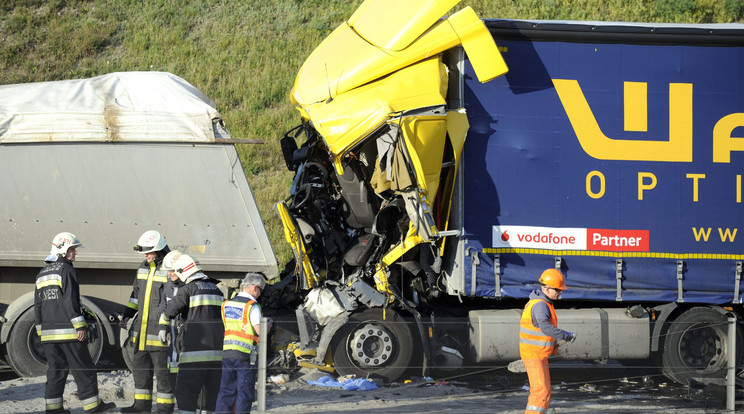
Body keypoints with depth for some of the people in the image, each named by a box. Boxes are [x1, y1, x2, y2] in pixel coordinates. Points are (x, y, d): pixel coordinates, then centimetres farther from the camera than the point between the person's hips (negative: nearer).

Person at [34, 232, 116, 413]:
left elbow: (38, 306, 17)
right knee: (83, 369, -1)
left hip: (48, 331, 7)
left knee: (55, 370, 8)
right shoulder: (66, 270, -9)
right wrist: (80, 326, -16)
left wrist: (41, 331, 20)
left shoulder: (42, 274, 16)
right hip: (68, 330, -7)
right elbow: (70, 301, -17)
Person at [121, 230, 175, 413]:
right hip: (142, 327, 8)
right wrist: (128, 314, 17)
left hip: (161, 329, -8)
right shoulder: (144, 267, 14)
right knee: (140, 366, 12)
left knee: (163, 369, -2)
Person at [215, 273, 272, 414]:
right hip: (245, 355, -5)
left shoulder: (226, 304, 12)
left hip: (226, 353, 5)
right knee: (244, 393, 1)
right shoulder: (252, 307, -8)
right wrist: (268, 325, 7)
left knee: (226, 391, 9)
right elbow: (260, 331, -14)